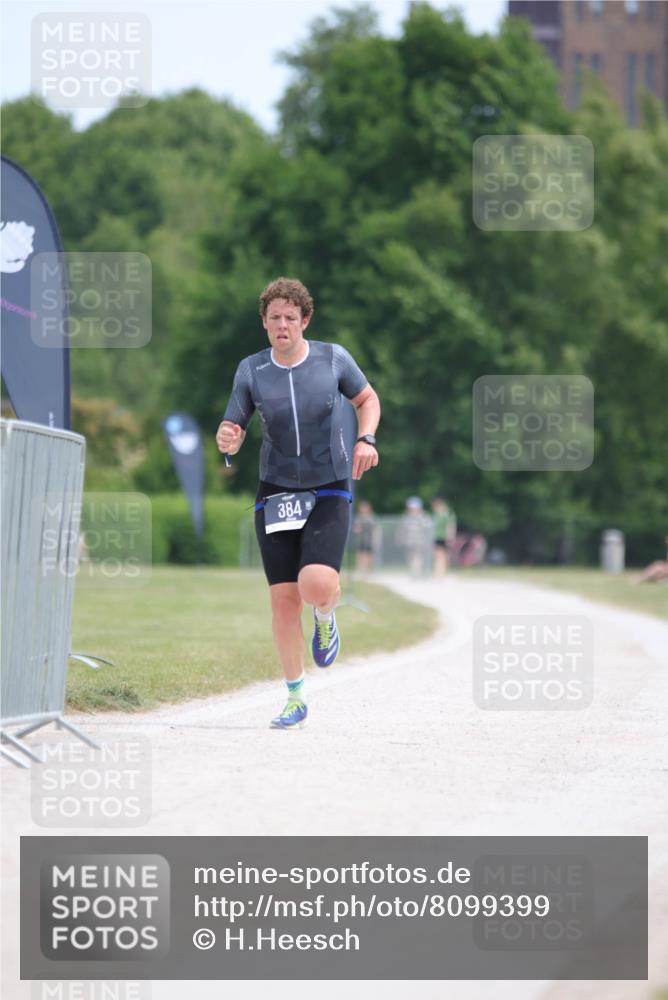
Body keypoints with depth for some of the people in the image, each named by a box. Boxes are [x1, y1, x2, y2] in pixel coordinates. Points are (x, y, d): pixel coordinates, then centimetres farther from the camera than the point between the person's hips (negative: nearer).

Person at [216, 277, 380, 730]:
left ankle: (326, 616, 15)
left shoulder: (333, 358, -4)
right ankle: (296, 698, 14)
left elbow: (367, 398, 12)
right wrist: (227, 441, -23)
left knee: (316, 585, -24)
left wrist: (366, 439, -6)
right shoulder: (251, 371, -2)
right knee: (284, 598, -1)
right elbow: (232, 430, 1)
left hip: (329, 492, -2)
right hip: (277, 491, 2)